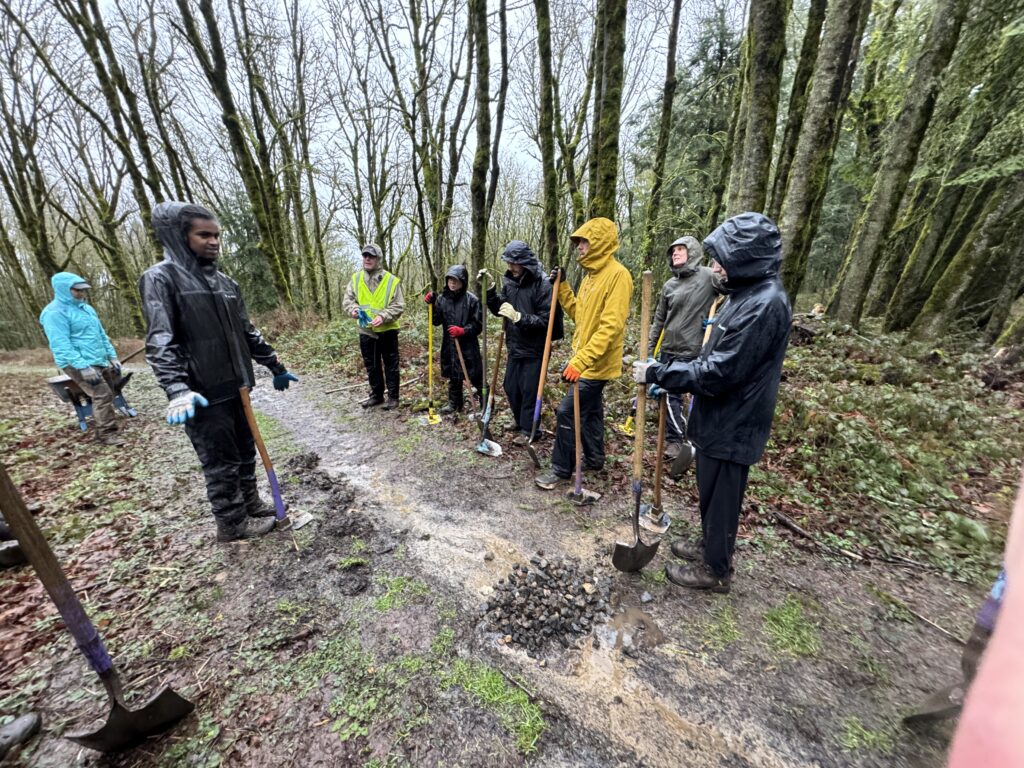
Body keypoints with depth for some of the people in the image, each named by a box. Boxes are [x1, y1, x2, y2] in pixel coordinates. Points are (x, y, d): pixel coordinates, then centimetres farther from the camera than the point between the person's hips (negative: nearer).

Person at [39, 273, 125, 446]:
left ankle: (103, 431, 20)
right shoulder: (55, 312, -11)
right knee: (102, 395, -17)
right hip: (78, 364, -9)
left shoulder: (86, 308, 16)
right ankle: (107, 434, -11)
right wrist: (84, 367, -25)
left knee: (108, 395, 10)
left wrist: (113, 357, 13)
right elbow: (61, 345, -19)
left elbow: (101, 335, 20)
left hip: (100, 362, 9)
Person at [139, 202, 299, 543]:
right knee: (221, 462, 5)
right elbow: (160, 341, -17)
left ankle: (250, 505, 33)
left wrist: (276, 367, 19)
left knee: (246, 452, 16)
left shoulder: (225, 281, 12)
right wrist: (177, 389, -29)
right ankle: (231, 523, 21)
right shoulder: (162, 277, -8)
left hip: (235, 386, 7)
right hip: (203, 394, -6)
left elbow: (247, 332, 18)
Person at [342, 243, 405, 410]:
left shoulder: (392, 280, -9)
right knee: (371, 366, 15)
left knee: (391, 365, 5)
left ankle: (393, 397, 17)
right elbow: (347, 299, 4)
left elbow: (399, 306, -11)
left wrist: (383, 316, -25)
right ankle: (376, 395, 30)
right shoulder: (356, 278, 4)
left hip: (387, 330, -4)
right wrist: (354, 308, -18)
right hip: (366, 331, 4)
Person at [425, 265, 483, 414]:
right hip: (449, 345, 4)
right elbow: (437, 321, 5)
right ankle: (454, 403, 31)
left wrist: (463, 331, -21)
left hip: (468, 345, -4)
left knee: (476, 377, 3)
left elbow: (478, 324, -8)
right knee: (453, 376, 16)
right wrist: (432, 305, -8)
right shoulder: (442, 298, 4)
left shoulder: (472, 299, -9)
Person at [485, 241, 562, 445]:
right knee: (510, 387, 15)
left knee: (529, 390, 2)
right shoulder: (509, 281, 4)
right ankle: (521, 423, 35)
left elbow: (546, 320, -21)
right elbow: (498, 310, 10)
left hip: (534, 349, -7)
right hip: (514, 347, 7)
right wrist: (489, 290, -6)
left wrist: (518, 317, -30)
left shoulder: (542, 284, -17)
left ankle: (528, 430, 19)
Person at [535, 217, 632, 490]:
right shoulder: (591, 275, 13)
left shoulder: (617, 274, -17)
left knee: (567, 411, -7)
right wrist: (562, 286, 8)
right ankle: (594, 459, 35)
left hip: (597, 363, -9)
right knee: (590, 410, 18)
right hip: (587, 360, 9)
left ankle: (561, 469, 8)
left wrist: (581, 360, -30)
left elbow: (611, 326, -25)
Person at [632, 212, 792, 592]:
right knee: (711, 492, 24)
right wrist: (668, 377, 9)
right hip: (720, 417, 10)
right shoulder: (748, 294, 9)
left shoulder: (764, 304, -24)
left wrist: (657, 373, -21)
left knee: (720, 498, 9)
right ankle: (710, 546, 45)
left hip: (732, 424, -9)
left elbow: (717, 373, -27)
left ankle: (716, 570, 30)